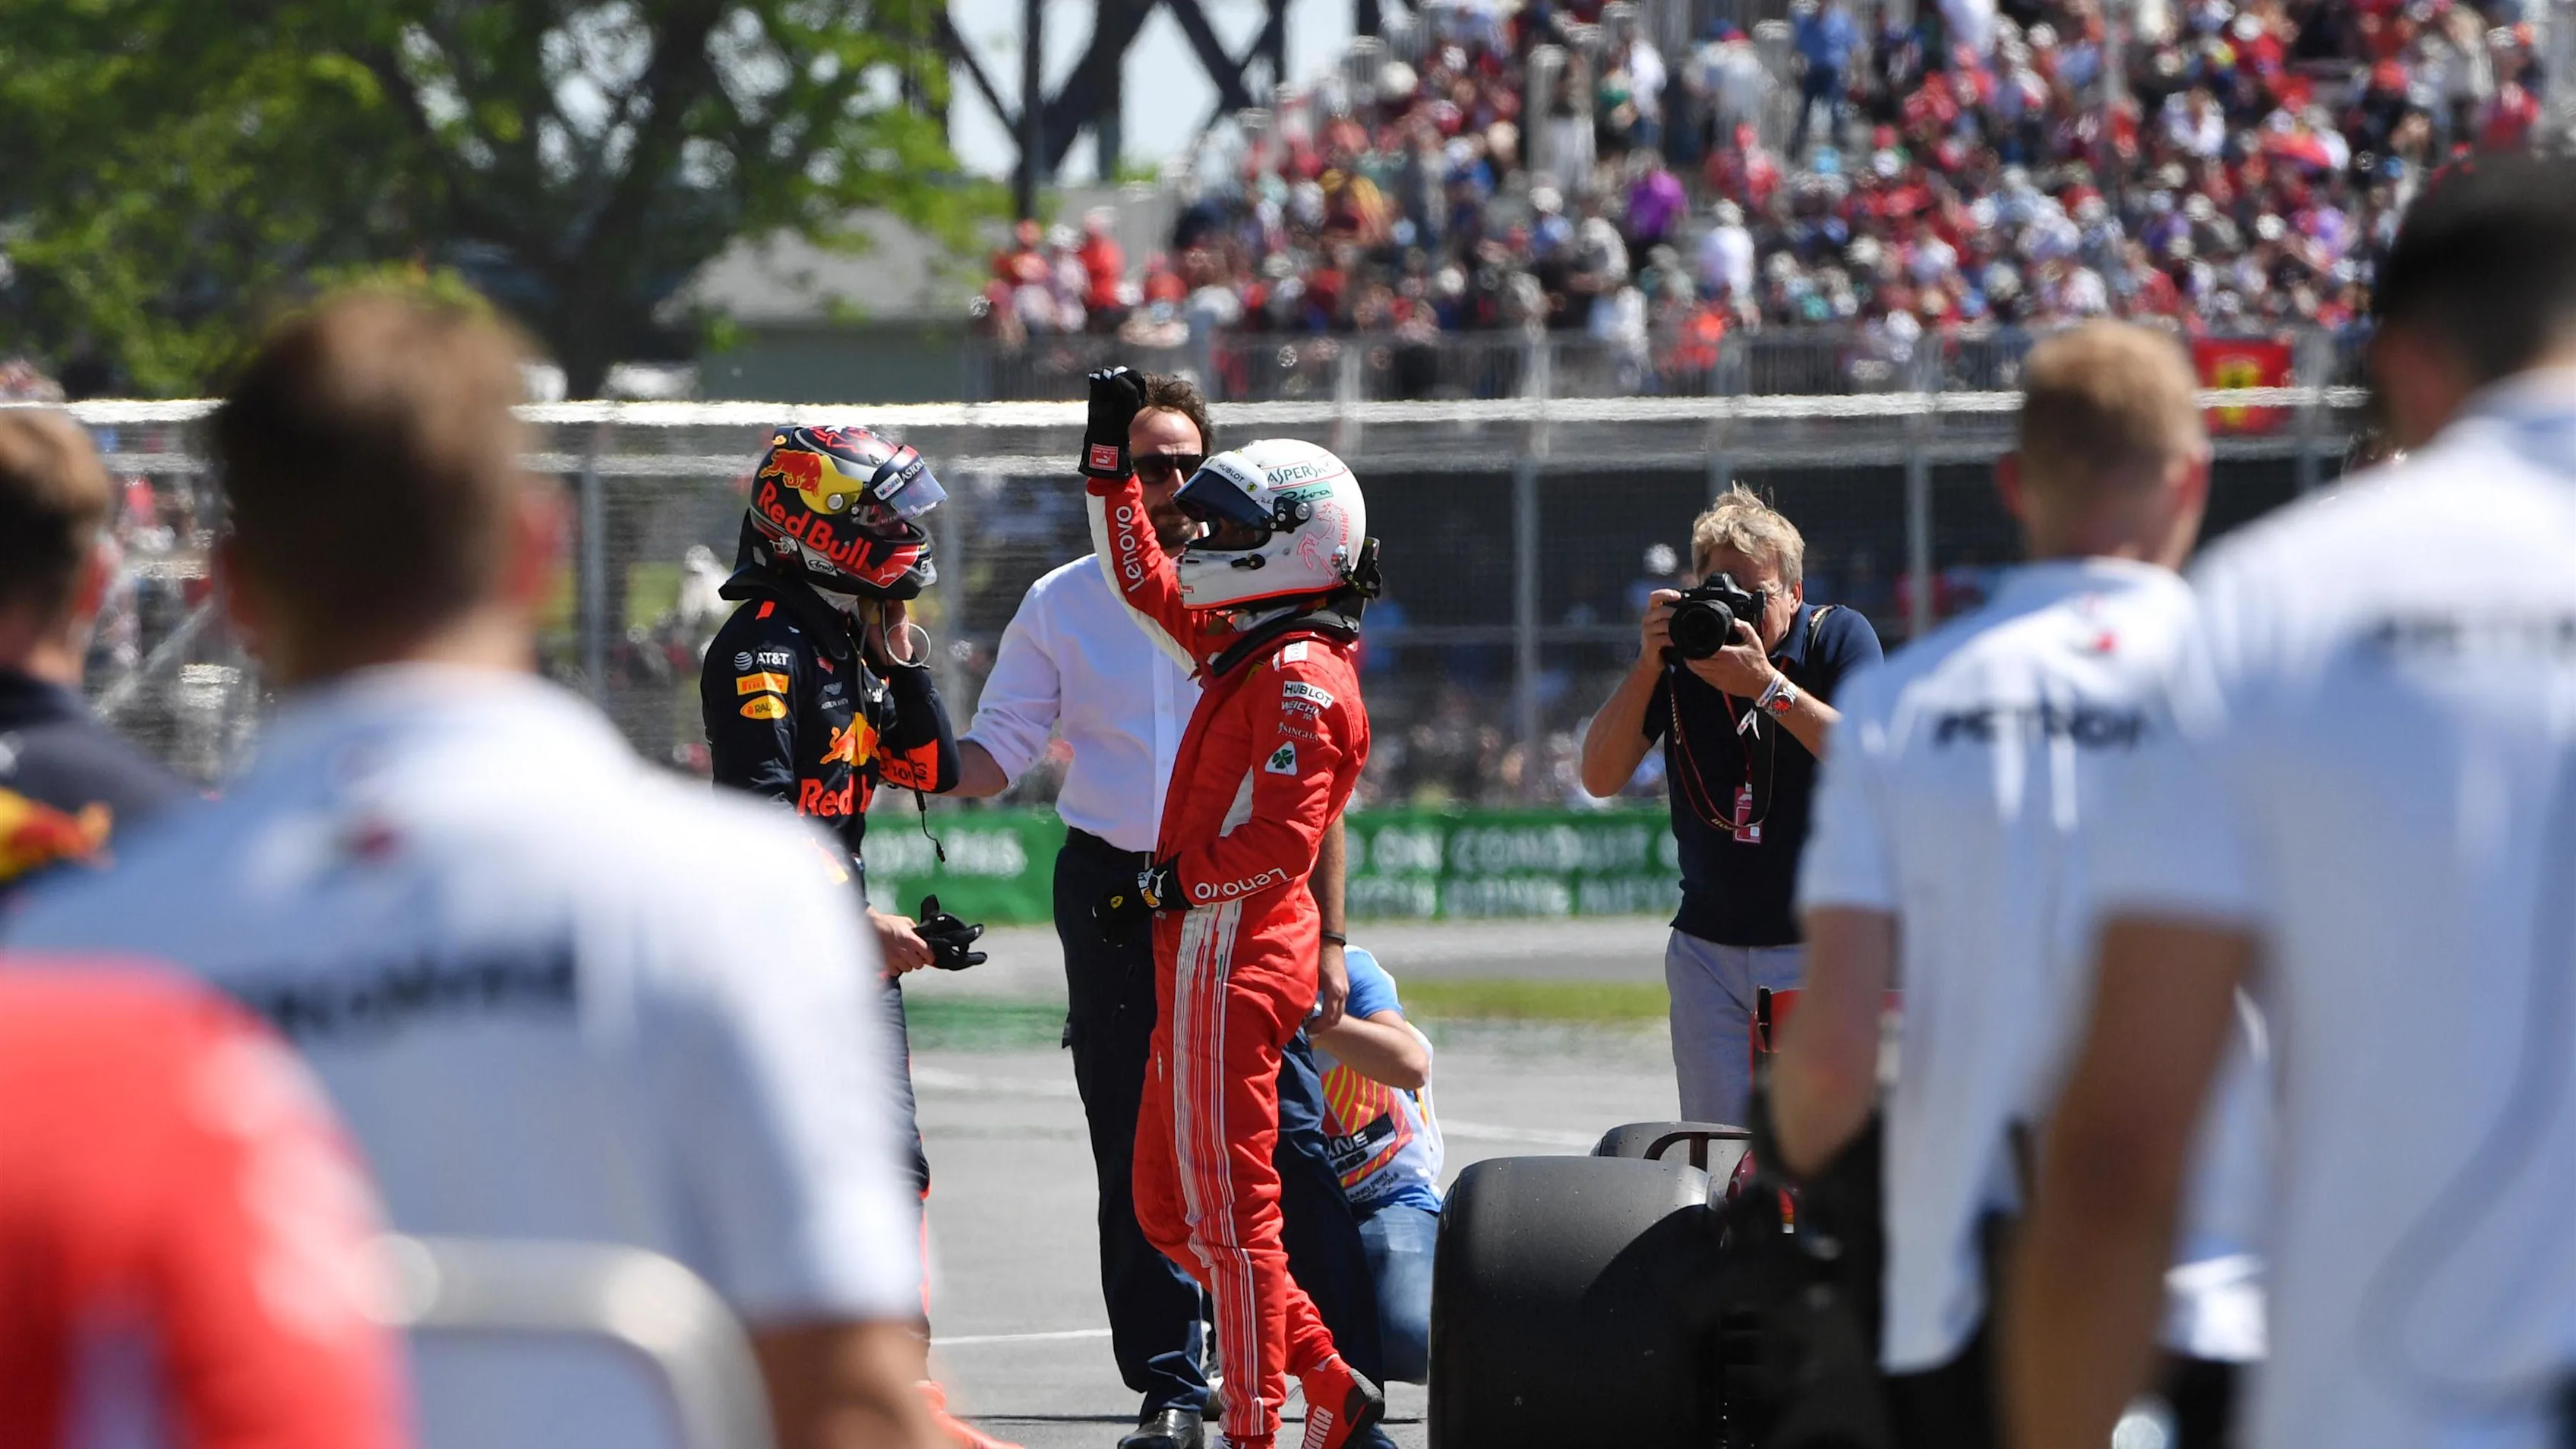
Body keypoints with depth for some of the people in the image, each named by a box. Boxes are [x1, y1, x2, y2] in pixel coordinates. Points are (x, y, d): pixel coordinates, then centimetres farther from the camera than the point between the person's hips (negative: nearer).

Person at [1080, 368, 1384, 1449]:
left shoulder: (1299, 677, -15)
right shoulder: (1243, 648, 14)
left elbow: (1281, 843, -22)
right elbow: (1145, 580, 30)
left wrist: (1166, 891, -16)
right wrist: (1109, 453, 27)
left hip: (1231, 958, -10)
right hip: (1201, 957, 10)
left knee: (1226, 1213, -7)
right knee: (1168, 1208, 13)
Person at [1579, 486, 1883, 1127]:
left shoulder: (1837, 637, -5)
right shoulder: (1679, 651, 4)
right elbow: (1600, 778, -2)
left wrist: (1767, 685, -27)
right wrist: (1647, 665, -13)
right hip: (1709, 949, 3)